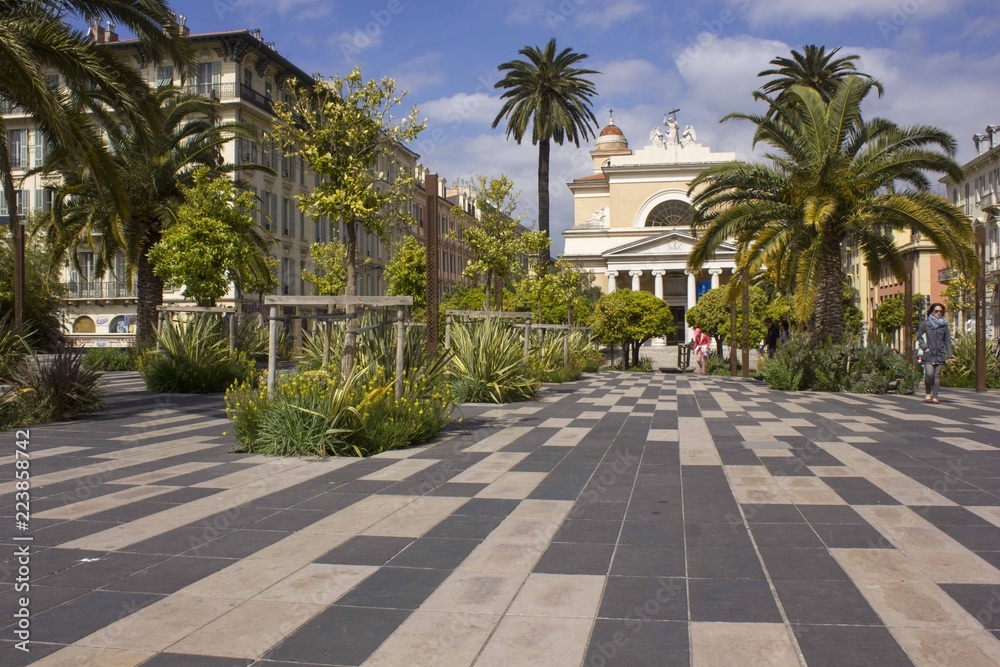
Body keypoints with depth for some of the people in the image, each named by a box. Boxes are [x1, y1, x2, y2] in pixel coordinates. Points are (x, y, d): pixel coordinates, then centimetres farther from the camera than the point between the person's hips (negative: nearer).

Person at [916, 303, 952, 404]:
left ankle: (934, 396, 6)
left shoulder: (944, 324, 7)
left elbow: (947, 340, 9)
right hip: (929, 354, -2)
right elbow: (919, 336, 10)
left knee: (937, 375, 1)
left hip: (940, 354, 2)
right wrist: (924, 347, -4)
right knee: (929, 374, -14)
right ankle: (928, 393, 5)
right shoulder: (925, 323, 2)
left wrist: (949, 355, 5)